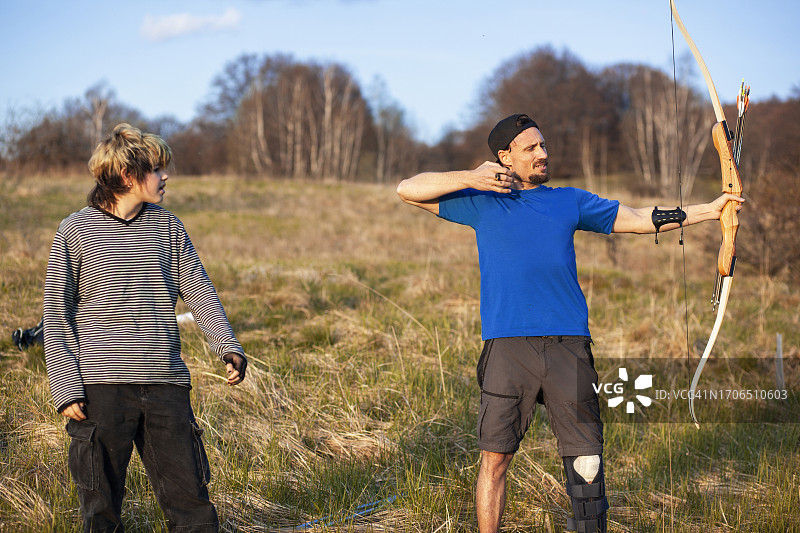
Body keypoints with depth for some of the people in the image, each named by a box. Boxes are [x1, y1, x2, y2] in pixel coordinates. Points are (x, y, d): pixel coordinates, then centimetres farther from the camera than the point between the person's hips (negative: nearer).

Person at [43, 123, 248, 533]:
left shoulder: (168, 226, 11)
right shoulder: (75, 231, 1)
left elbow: (198, 291, 11)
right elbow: (56, 315, 1)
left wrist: (228, 347, -6)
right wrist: (66, 388, -7)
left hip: (166, 384, 3)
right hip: (101, 388, -3)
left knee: (190, 498, 2)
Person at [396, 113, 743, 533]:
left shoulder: (569, 201, 16)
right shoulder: (482, 202, 10)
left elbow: (639, 219, 14)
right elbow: (408, 190, 8)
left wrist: (708, 211, 7)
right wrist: (471, 179, -3)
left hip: (568, 345, 2)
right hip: (508, 346, -2)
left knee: (586, 459, 1)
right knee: (495, 458, 0)